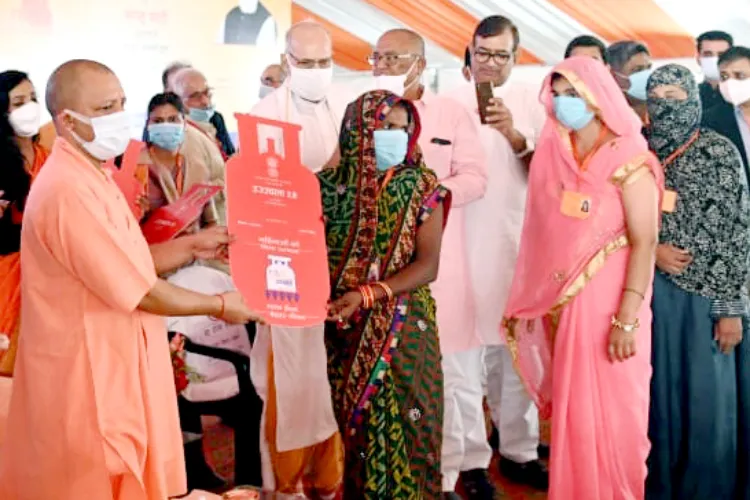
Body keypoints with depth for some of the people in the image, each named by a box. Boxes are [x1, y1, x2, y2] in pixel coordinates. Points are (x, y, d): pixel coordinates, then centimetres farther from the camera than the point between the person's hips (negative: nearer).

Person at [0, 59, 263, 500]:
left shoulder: (93, 176, 10)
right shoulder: (68, 190, -24)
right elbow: (140, 293, -21)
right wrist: (219, 306, -9)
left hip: (112, 364, 10)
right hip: (90, 375, -10)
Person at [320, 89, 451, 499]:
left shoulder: (421, 187, -2)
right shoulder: (331, 184, 1)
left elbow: (427, 265, -10)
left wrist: (367, 294, -21)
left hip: (404, 328, -1)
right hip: (346, 330, 1)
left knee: (405, 427, 3)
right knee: (358, 428, 10)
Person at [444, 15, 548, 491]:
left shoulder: (531, 100, 3)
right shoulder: (453, 101, 4)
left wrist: (514, 134, -20)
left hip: (518, 237, 0)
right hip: (465, 235, 1)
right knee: (479, 337, 7)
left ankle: (518, 449, 8)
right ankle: (504, 423, 26)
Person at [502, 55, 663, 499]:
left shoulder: (628, 159, -10)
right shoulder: (554, 154, 6)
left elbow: (644, 242, -15)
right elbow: (546, 234, 9)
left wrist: (627, 319, -21)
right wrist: (533, 301, 5)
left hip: (607, 304, -5)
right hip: (561, 304, 5)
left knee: (610, 411, 3)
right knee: (572, 410, 13)